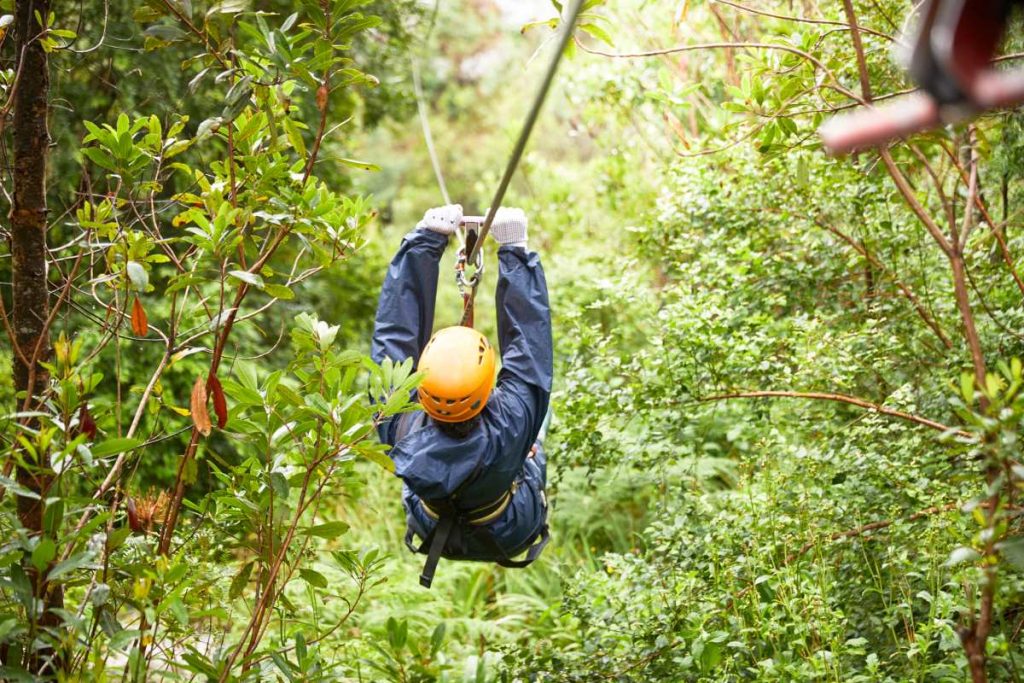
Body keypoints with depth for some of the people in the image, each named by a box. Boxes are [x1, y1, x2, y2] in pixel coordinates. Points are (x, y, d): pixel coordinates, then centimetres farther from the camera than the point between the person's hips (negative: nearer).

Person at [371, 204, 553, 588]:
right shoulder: (509, 427, -43)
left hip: (431, 535, 2)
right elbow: (529, 339, -32)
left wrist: (424, 241, -23)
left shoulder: (399, 430, -39)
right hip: (512, 538, -1)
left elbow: (393, 336, -28)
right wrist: (514, 250, -24)